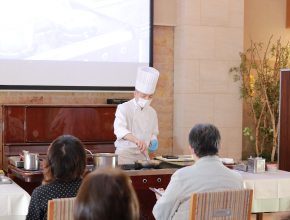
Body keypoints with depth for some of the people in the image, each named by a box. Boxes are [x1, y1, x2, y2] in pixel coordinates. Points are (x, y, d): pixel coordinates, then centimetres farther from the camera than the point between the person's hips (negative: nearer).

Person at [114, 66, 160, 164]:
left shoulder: (152, 112, 7)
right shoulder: (123, 108, -10)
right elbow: (119, 129, -29)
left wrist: (153, 141, -3)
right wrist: (136, 140, -45)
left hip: (142, 155, 5)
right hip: (124, 154, -4)